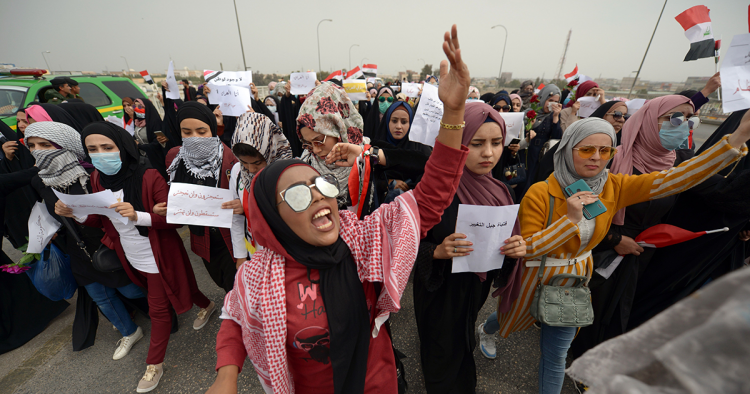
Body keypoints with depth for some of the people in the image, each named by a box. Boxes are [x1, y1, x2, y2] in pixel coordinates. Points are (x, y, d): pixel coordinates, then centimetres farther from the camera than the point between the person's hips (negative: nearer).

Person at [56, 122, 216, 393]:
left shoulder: (149, 178, -22)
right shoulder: (97, 179, -2)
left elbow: (174, 219, -23)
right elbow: (102, 221, 8)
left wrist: (138, 216, -36)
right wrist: (77, 214, -11)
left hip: (157, 257, -6)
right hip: (132, 258, 7)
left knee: (158, 308, 9)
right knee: (171, 290, 25)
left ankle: (154, 364, 33)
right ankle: (206, 305, 53)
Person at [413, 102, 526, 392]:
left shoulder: (498, 192, -4)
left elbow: (505, 244, 7)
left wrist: (516, 249, -15)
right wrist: (437, 251, -33)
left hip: (476, 294, 5)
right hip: (440, 295, -5)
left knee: (463, 359, 30)